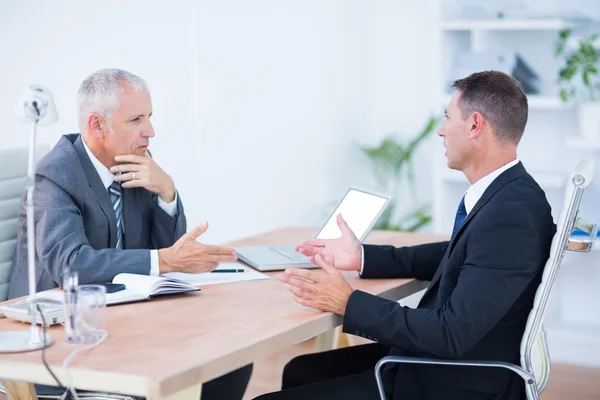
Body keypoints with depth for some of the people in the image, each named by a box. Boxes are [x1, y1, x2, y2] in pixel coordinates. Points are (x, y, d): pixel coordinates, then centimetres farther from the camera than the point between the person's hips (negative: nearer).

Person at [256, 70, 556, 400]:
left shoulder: (510, 215, -27)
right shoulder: (505, 193, 4)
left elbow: (452, 334, -28)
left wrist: (349, 303, -20)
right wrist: (364, 258, 12)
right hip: (444, 360, 9)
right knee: (301, 371, 16)